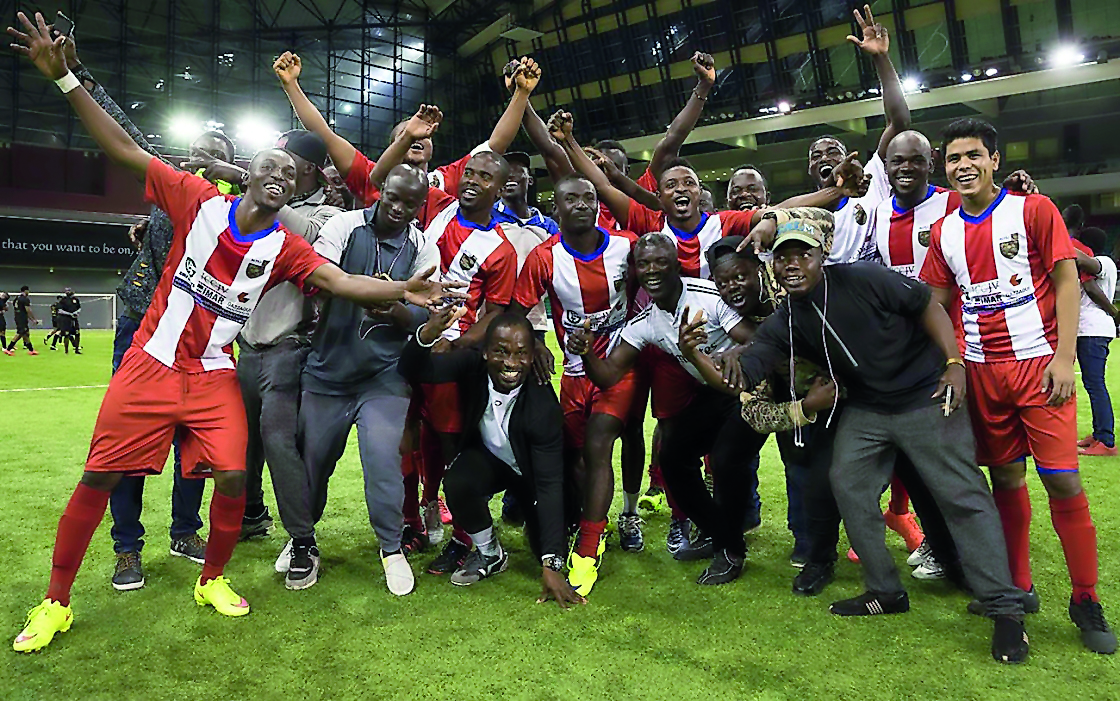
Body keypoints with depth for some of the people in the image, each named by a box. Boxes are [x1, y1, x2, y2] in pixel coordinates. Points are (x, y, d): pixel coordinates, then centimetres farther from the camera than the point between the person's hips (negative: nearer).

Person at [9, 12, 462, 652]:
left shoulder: (285, 247, -1)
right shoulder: (200, 201, -3)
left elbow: (339, 280, -13)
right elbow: (126, 151, -2)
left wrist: (402, 289, -26)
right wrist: (65, 78, -6)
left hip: (214, 377, 1)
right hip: (151, 364, -1)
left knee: (233, 479, -9)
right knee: (99, 480, 3)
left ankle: (212, 580, 19)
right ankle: (56, 602, 23)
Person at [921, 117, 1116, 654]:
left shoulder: (1033, 210, -2)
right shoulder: (944, 232, 8)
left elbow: (1067, 280, -5)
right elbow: (934, 304, 10)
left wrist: (1063, 356, -13)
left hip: (1039, 363, -3)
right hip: (982, 372, 4)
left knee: (1062, 480, -6)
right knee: (1005, 478, 10)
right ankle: (1018, 587, 23)